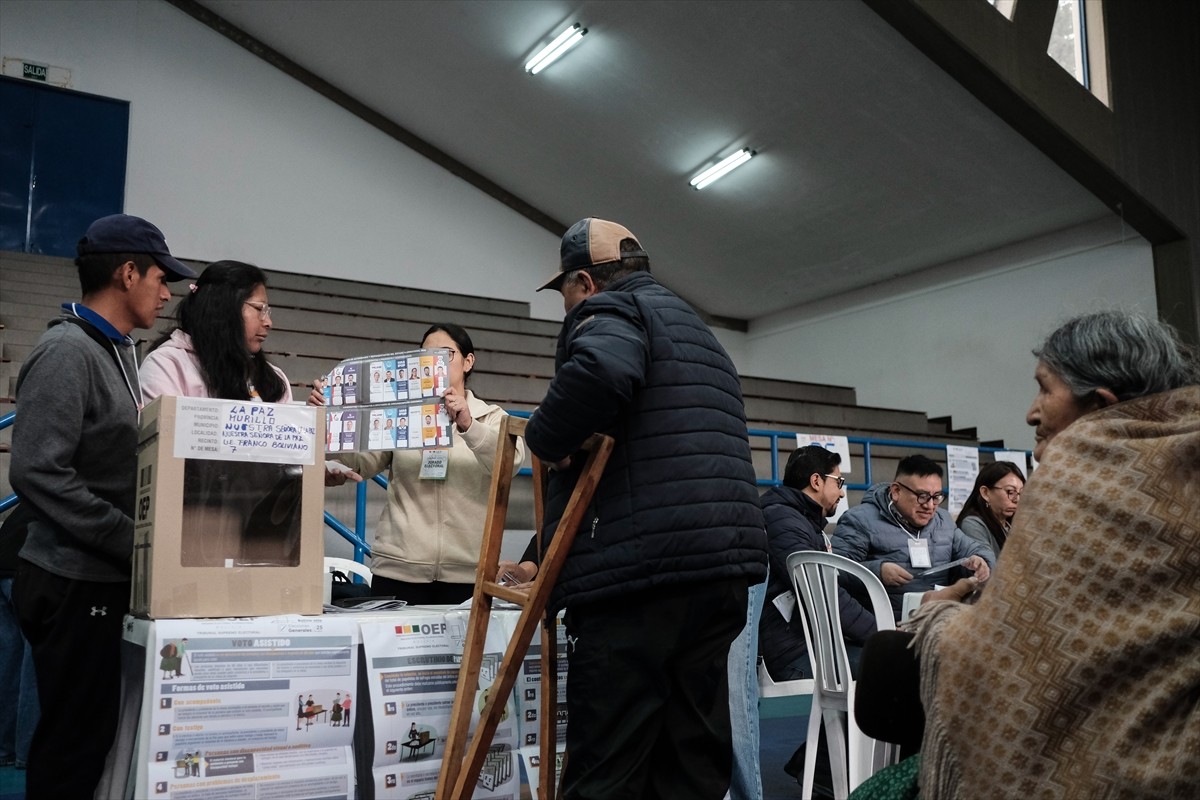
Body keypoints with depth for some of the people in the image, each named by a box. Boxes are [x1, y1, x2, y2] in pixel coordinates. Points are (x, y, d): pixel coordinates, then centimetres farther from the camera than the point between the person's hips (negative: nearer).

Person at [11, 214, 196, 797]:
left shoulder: (118, 351, 13)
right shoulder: (66, 353, -15)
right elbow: (39, 473, -24)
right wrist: (135, 542, -22)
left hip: (102, 579, 9)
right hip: (75, 584, -9)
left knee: (87, 735, 16)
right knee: (75, 745, 1)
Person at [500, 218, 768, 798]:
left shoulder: (609, 309, 1)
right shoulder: (699, 333, 30)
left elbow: (601, 372, -27)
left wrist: (545, 437, -8)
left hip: (638, 574, -9)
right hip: (725, 571, 9)